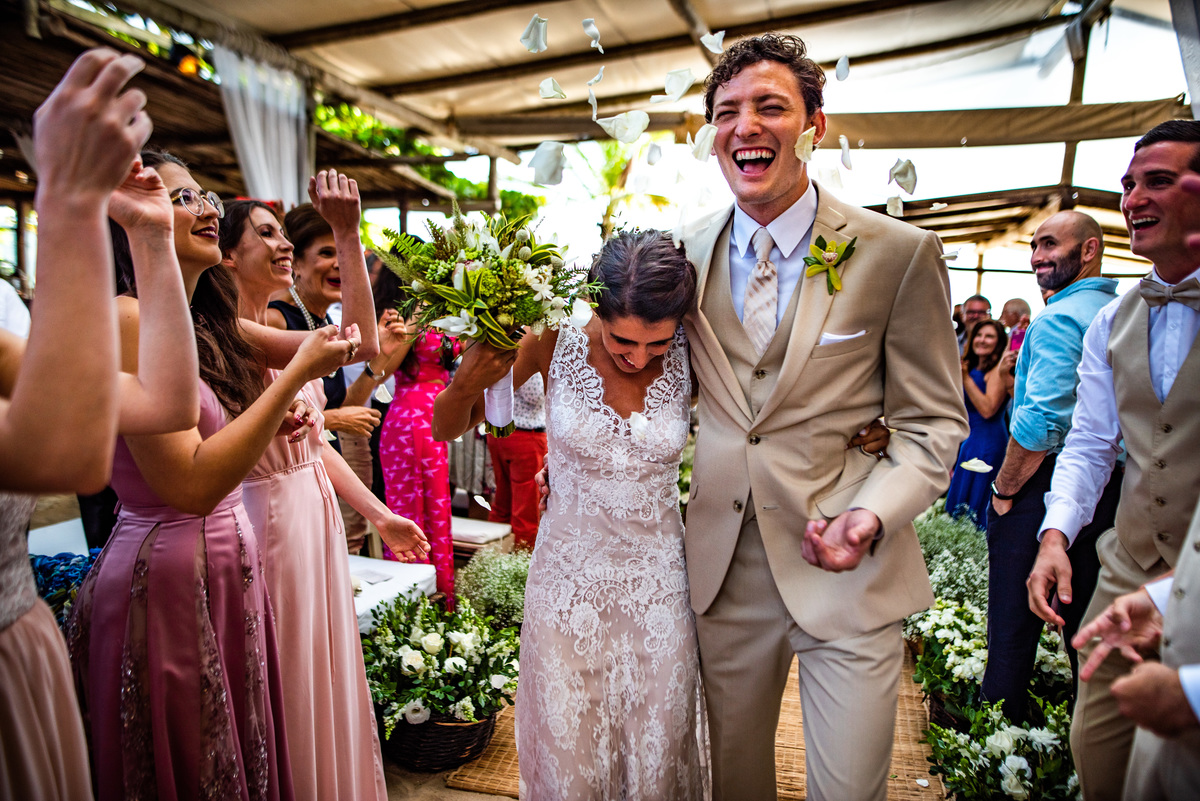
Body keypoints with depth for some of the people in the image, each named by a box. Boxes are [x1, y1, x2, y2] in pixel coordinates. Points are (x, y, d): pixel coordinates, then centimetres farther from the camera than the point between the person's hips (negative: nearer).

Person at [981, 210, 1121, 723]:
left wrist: (1003, 489, -12)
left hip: (1046, 484, -8)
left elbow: (1042, 421, -22)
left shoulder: (1058, 319, -13)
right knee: (1086, 624, 17)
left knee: (1014, 625, 2)